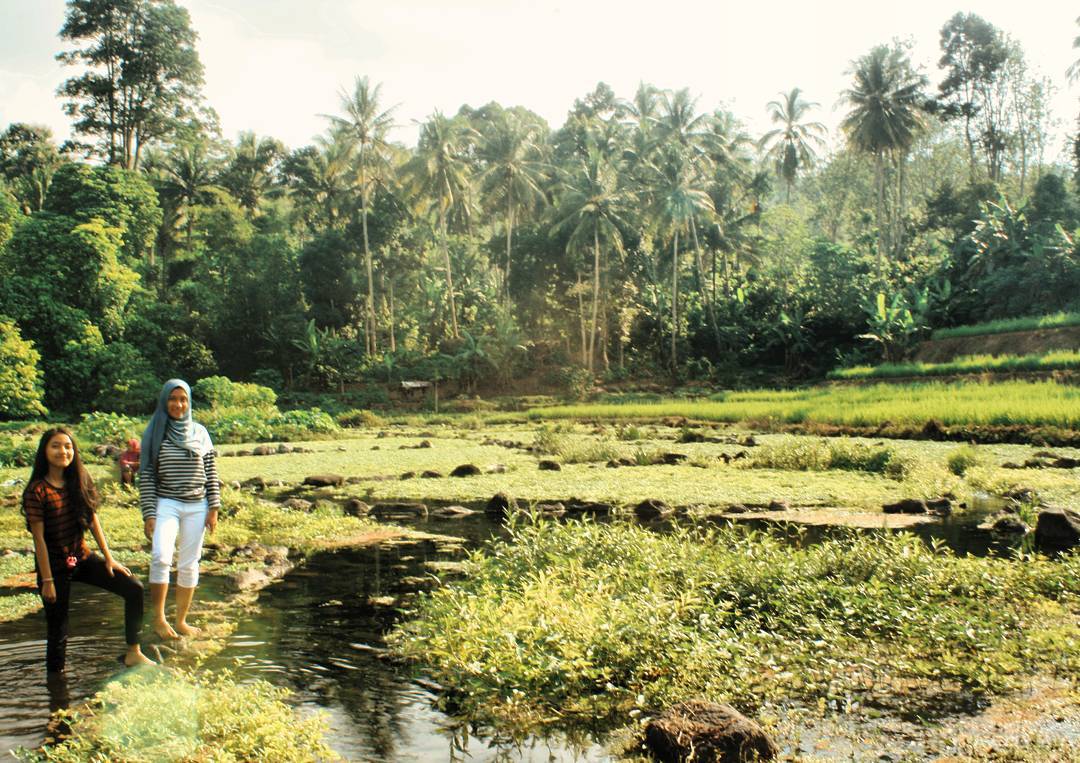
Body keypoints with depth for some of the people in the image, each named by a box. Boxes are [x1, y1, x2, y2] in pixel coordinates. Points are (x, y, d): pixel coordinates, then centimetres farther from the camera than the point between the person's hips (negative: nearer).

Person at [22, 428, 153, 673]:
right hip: (54, 565, -5)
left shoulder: (80, 482, 0)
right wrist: (47, 580, -14)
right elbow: (39, 539, -15)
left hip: (82, 558, 5)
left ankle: (133, 653, 5)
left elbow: (93, 521, 6)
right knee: (58, 629, 4)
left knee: (134, 589, -4)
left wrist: (108, 558, 4)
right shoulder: (37, 491, -16)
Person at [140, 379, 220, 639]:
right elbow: (146, 475, -3)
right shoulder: (154, 433, 0)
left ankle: (181, 621, 18)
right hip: (166, 504, -3)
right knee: (161, 557, -23)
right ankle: (159, 619, -11)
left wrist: (214, 508, 2)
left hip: (197, 507, 3)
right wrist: (149, 514, -8)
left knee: (189, 565, 6)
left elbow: (211, 471, 8)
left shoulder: (200, 432, 7)